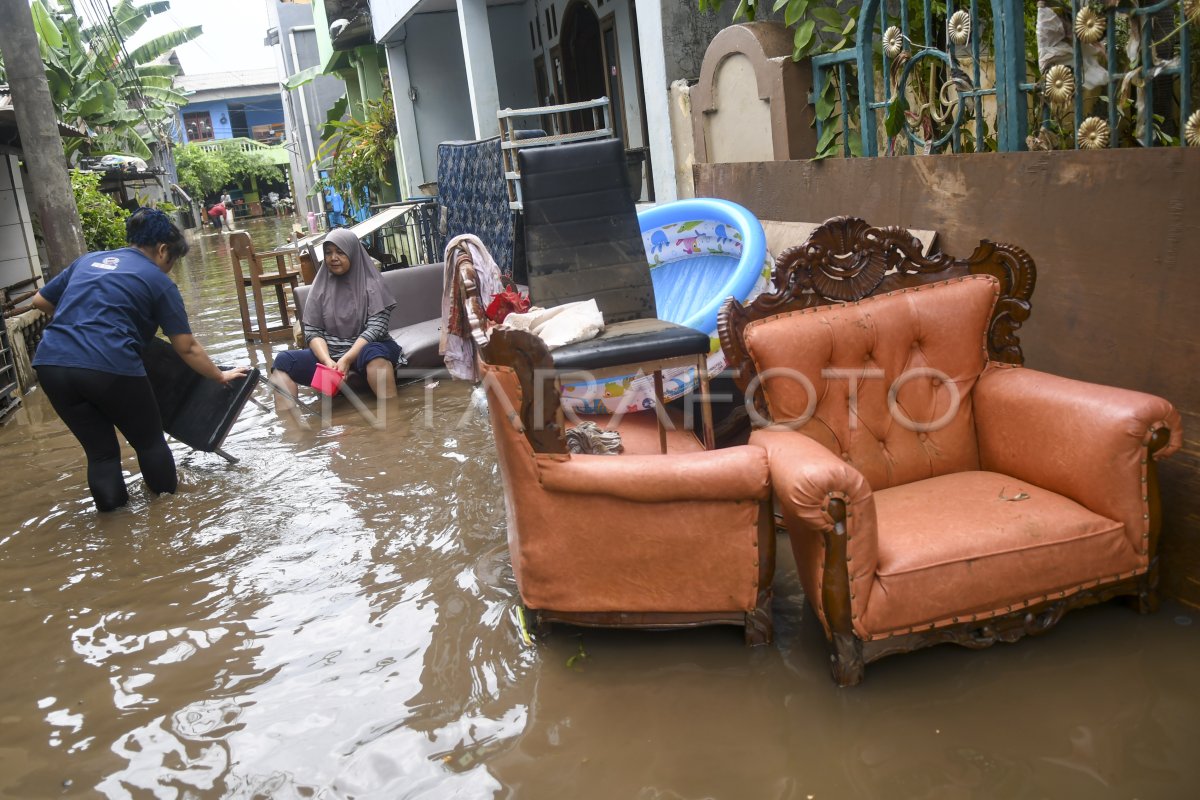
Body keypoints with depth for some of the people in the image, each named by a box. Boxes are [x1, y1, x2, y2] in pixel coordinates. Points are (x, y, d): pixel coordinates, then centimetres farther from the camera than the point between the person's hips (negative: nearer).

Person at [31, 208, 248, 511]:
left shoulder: (87, 260, 22)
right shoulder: (158, 282, 8)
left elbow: (40, 301, 29)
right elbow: (187, 348, 8)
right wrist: (220, 376, 20)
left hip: (51, 364, 5)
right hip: (109, 367, -5)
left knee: (100, 450, 18)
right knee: (149, 441, 17)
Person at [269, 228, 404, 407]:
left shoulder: (371, 284, -1)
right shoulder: (321, 286, 9)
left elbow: (375, 327, -11)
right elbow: (312, 331, 4)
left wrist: (347, 359, -23)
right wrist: (328, 361, -16)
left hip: (363, 350, -4)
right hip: (328, 353, 4)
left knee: (374, 354, -39)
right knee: (283, 361, -18)